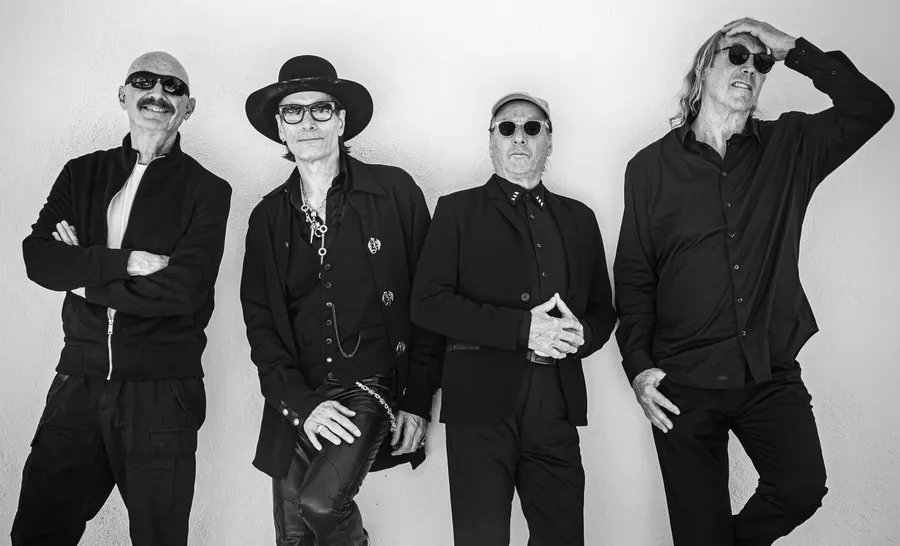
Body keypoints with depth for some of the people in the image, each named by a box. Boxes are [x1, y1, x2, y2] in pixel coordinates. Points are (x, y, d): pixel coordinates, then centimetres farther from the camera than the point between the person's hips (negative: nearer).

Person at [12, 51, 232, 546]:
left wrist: (84, 274, -6)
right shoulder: (82, 174, 11)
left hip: (161, 390, -3)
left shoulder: (207, 190, -1)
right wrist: (126, 263, -14)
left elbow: (182, 289, -14)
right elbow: (38, 258, -3)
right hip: (78, 380, 3)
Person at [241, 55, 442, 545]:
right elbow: (259, 322, 6)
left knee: (321, 500, -22)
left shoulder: (395, 191, -2)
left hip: (372, 389, -4)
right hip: (297, 402, 4)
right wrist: (301, 403, -7)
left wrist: (418, 401, -5)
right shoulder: (268, 216, 8)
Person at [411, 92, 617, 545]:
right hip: (481, 402, -3)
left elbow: (603, 310, 18)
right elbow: (427, 303, -5)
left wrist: (580, 335, -6)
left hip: (555, 407, 3)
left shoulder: (578, 218, 18)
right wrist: (521, 328, -15)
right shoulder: (458, 210, 6)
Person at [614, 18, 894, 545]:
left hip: (772, 374, 2)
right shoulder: (652, 165, 3)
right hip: (683, 383, -1)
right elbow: (634, 275, 4)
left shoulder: (789, 147, 8)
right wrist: (638, 364, -4)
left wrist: (793, 48, -6)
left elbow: (872, 108, -5)